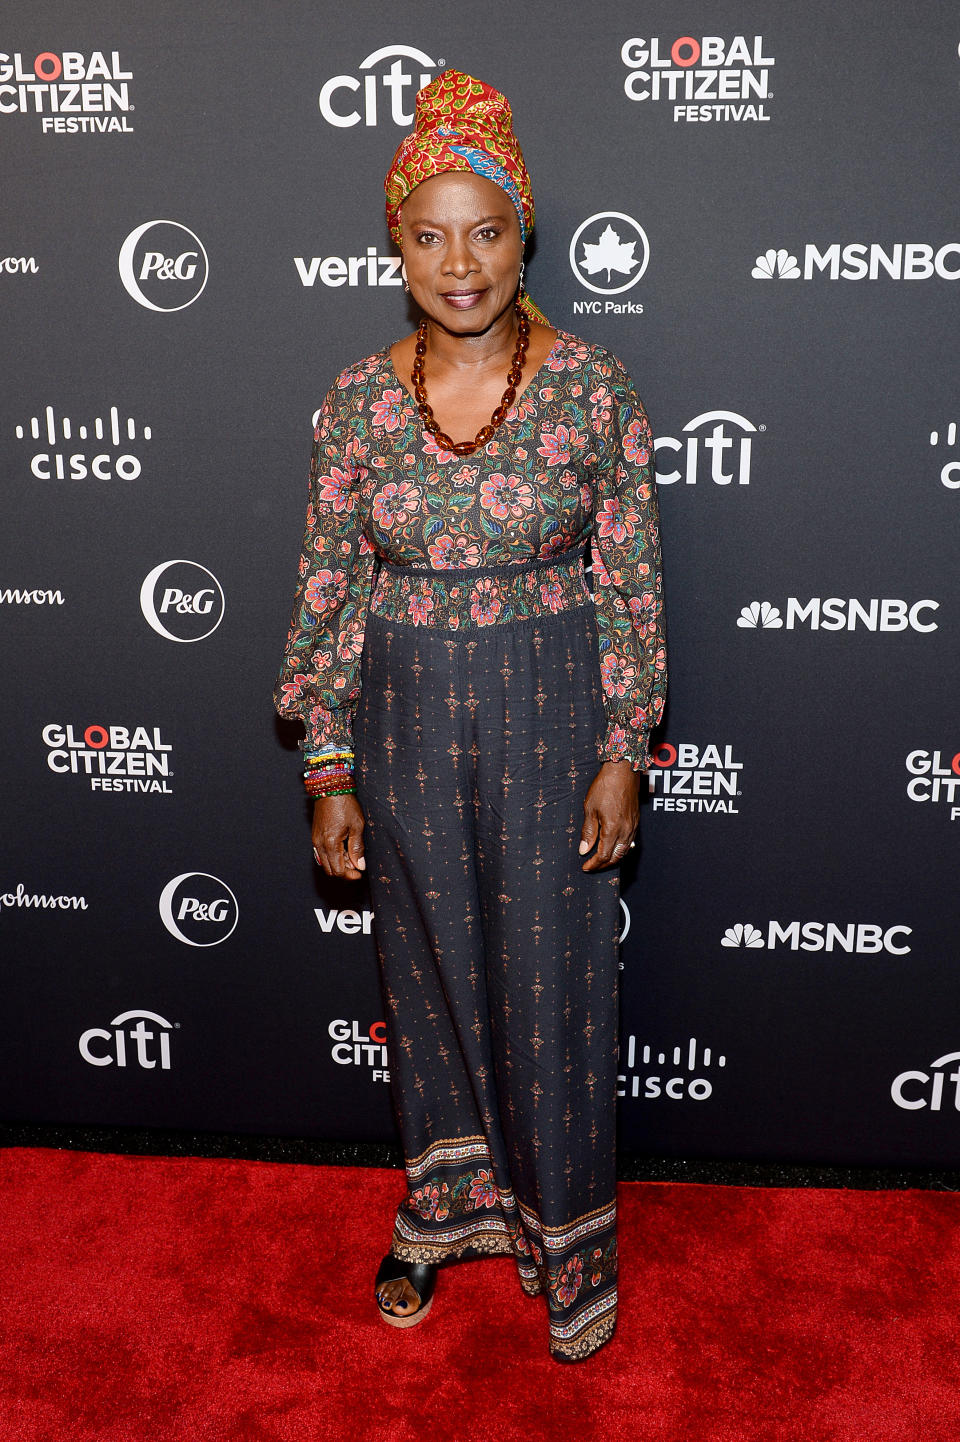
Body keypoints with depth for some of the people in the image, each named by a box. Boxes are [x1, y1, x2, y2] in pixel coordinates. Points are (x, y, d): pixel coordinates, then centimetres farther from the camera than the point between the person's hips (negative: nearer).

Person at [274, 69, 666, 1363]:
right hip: (408, 722, 2)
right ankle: (445, 1208, 39)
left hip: (551, 719, -2)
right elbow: (329, 590, 1)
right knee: (430, 973, 16)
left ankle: (564, 1233, 31)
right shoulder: (356, 401, -3)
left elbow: (631, 580, -4)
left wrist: (624, 752, -7)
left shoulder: (592, 385, -8)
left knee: (552, 983, 8)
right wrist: (330, 771, 0)